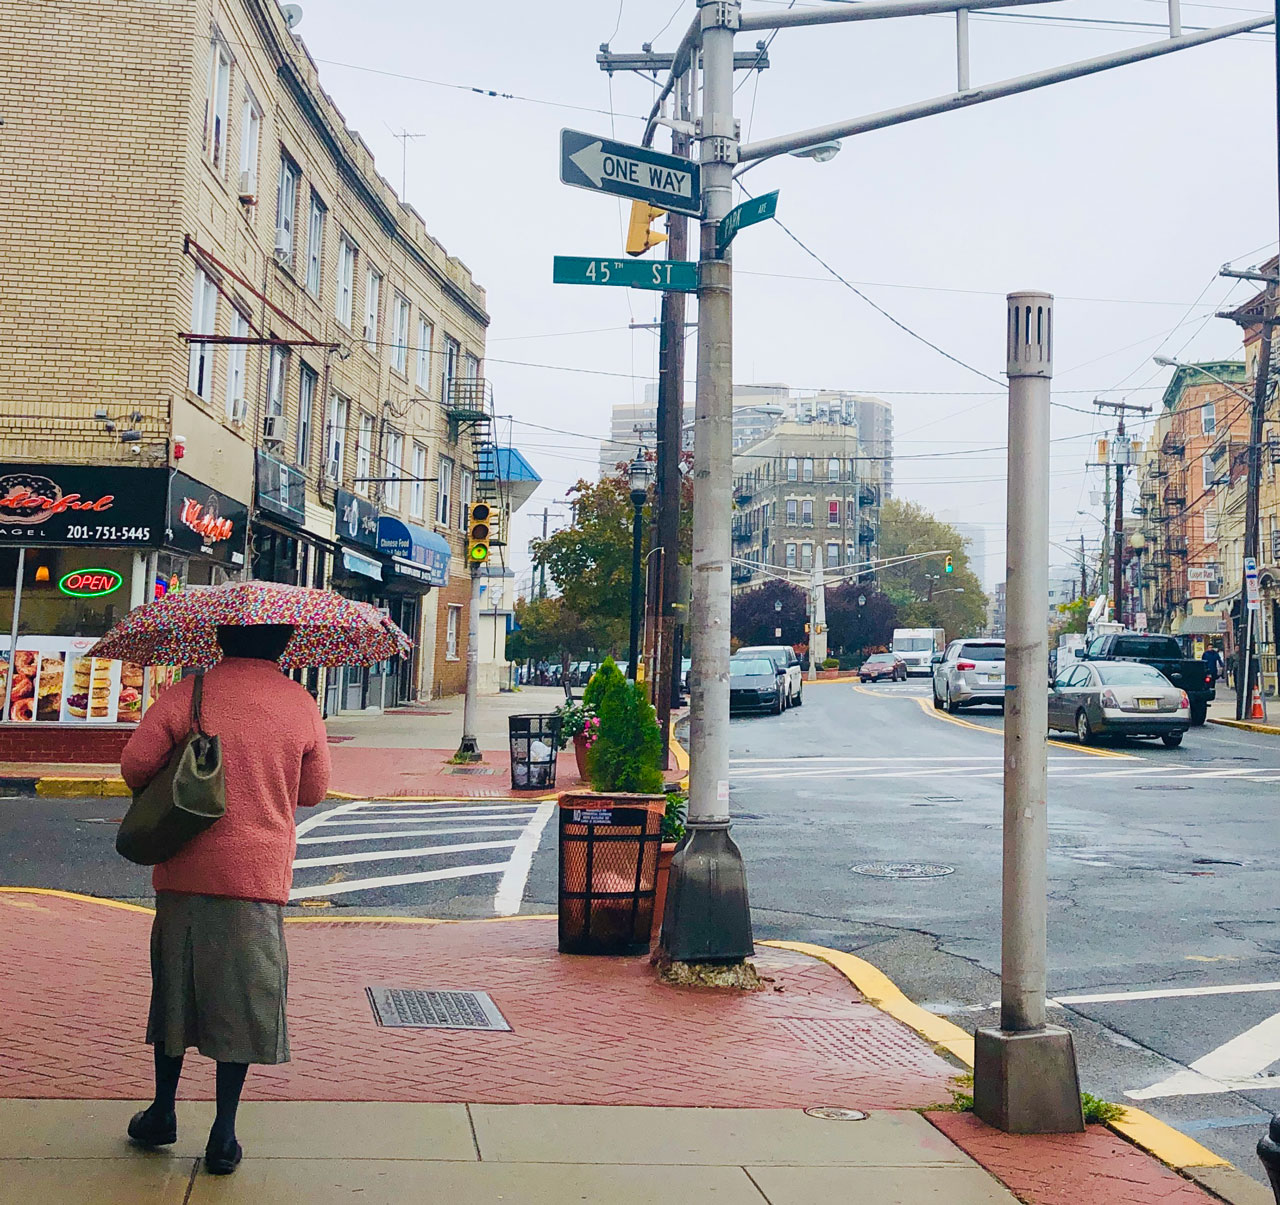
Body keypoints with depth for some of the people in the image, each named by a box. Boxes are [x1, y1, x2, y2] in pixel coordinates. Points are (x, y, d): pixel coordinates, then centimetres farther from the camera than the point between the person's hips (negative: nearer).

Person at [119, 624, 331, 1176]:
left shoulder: (185, 695, -4)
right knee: (243, 1002, 7)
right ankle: (223, 1136, 11)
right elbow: (313, 790, 7)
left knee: (175, 990, 17)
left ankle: (163, 1113, 28)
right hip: (260, 876, -1)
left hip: (186, 872, 1)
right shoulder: (300, 704, -2)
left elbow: (135, 764, -4)